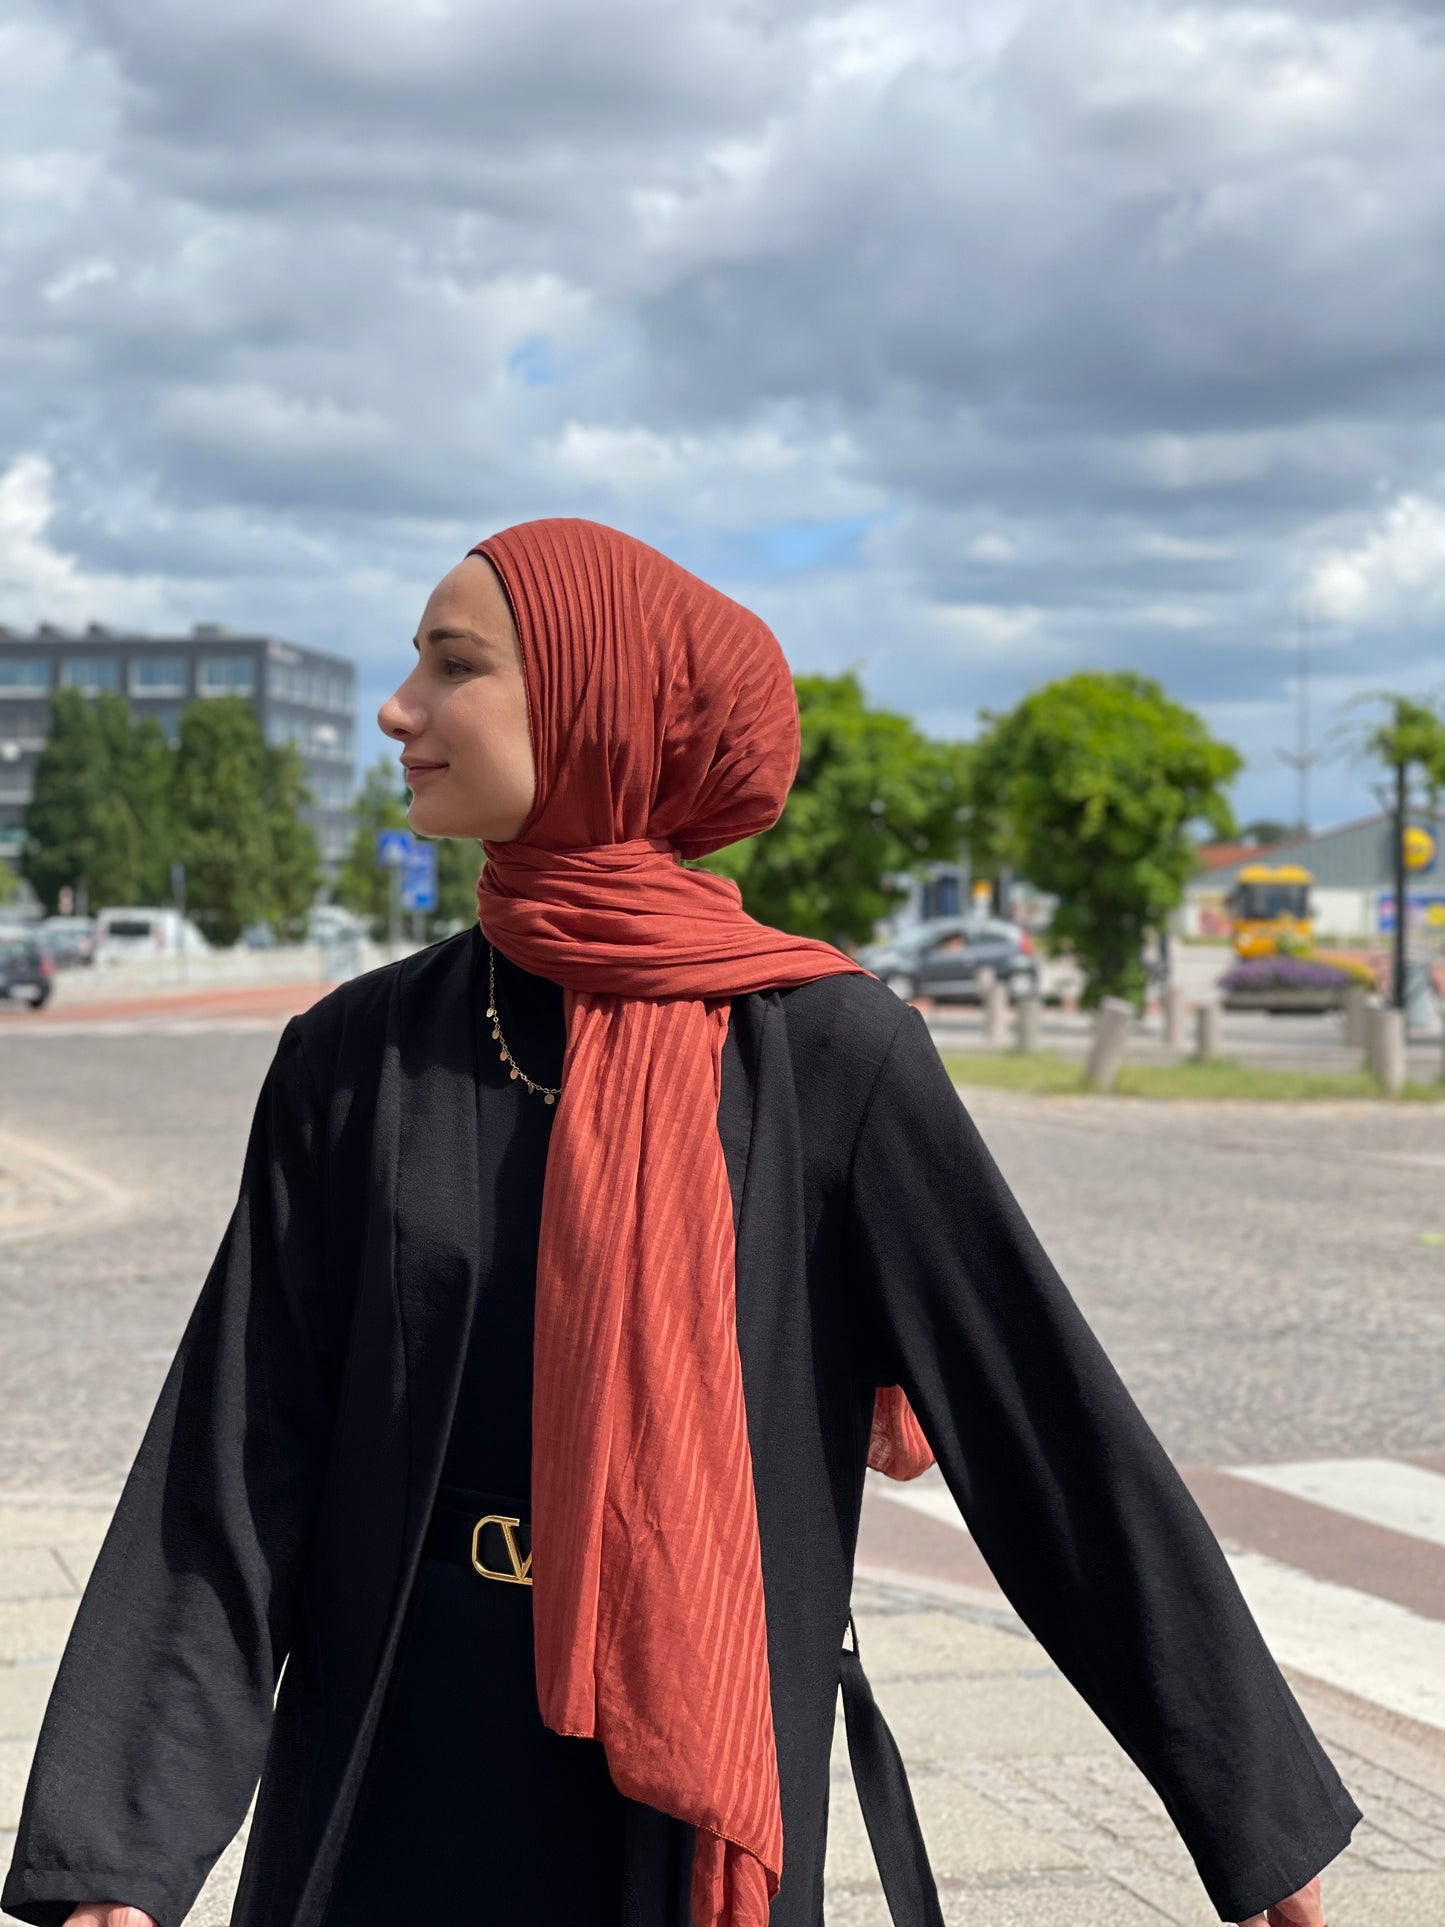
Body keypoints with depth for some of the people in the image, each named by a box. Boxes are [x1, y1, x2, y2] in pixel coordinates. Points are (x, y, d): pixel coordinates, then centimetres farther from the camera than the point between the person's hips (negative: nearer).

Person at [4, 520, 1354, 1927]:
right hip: (396, 1783, 3)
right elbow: (236, 1463, -4)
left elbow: (1042, 1414, -7)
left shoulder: (827, 1053, -10)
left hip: (709, 1786, -2)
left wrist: (1256, 1811, -3)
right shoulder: (356, 1058, -2)